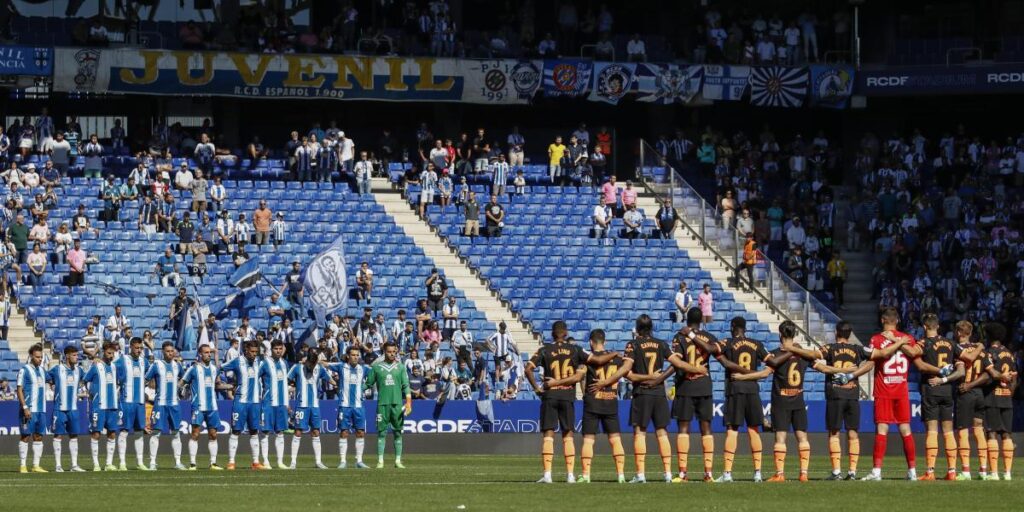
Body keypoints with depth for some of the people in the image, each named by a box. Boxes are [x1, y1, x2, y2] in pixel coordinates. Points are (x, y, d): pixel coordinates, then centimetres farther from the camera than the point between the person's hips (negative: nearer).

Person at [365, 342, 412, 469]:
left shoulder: (400, 367, 8)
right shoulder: (376, 367, 6)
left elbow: (406, 386, 4)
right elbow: (369, 383, 10)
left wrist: (408, 402, -6)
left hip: (397, 404, 1)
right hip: (382, 404, -1)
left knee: (398, 433, 3)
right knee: (381, 432, -2)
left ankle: (398, 461, 7)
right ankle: (380, 461, 0)